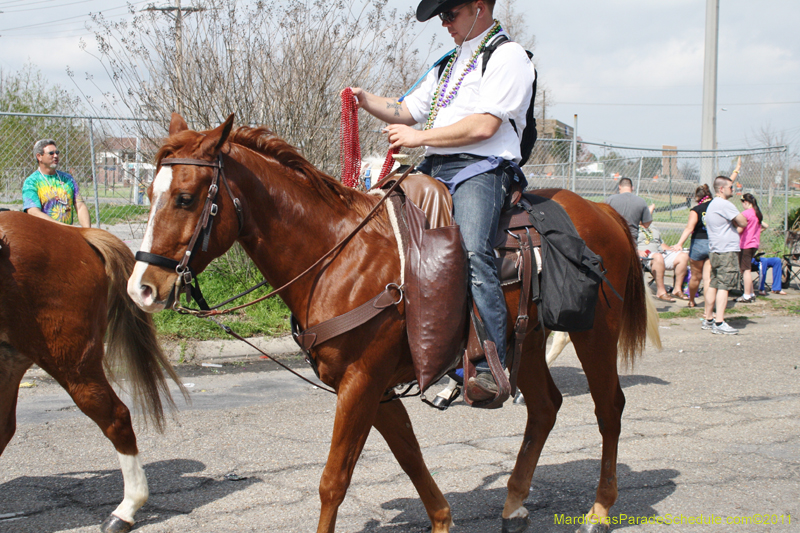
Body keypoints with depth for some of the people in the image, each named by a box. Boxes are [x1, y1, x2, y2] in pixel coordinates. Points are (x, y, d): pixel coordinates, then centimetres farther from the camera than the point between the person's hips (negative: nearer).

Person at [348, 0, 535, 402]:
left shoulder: (508, 57, -2)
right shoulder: (450, 64, 26)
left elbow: (484, 126, -14)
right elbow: (407, 111, 26)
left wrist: (419, 137, -13)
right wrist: (367, 101, 8)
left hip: (480, 169, -9)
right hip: (433, 171, 9)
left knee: (472, 251, -30)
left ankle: (492, 366, -35)